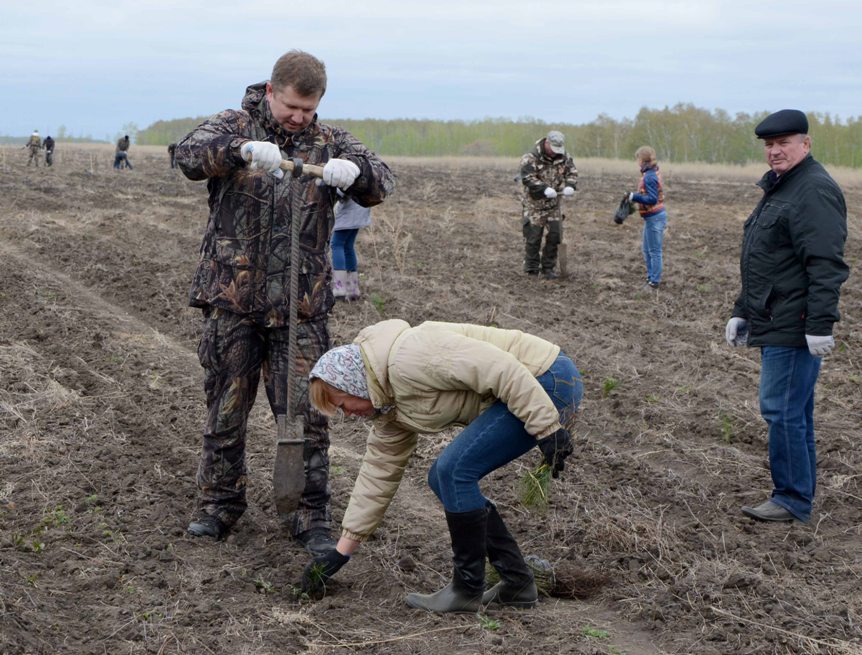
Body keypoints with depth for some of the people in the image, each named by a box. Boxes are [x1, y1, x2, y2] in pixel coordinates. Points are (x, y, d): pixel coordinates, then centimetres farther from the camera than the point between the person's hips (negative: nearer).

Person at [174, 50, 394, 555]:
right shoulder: (235, 127, 1)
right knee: (226, 410, 11)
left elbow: (381, 183, -5)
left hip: (301, 305, 1)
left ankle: (312, 518, 12)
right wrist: (243, 149, -37)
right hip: (232, 299, -1)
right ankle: (220, 505, 28)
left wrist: (352, 170, -28)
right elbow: (190, 154, -18)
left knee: (307, 414, 1)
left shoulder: (329, 141, 7)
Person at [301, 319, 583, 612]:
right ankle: (517, 583, 15)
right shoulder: (388, 402, 10)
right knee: (445, 478, 10)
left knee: (453, 471, -15)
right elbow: (378, 471, 16)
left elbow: (502, 370, -25)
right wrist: (341, 552, 18)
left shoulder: (408, 358, -20)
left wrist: (546, 428, -24)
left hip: (550, 381, -10)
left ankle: (467, 590, -1)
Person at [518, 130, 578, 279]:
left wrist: (569, 185, -17)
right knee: (533, 237, 0)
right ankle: (531, 269, 13)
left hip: (553, 204, 5)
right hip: (534, 204, -5)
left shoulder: (562, 156, 1)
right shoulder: (531, 158, -18)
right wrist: (545, 189, -40)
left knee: (555, 235, 3)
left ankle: (548, 267, 16)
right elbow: (527, 178, -27)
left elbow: (572, 172, 5)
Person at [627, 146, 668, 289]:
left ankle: (655, 281, 8)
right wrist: (635, 196, 7)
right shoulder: (652, 173, 9)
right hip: (652, 217, 10)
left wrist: (634, 197, -23)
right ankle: (651, 277, 28)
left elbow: (652, 199, -27)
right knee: (647, 250, 19)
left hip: (654, 218, -10)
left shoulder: (649, 177, -21)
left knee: (654, 251, 0)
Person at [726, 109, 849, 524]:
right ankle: (798, 493, 23)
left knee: (782, 411, -7)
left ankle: (793, 501, 2)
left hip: (794, 330, -10)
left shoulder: (815, 191, -14)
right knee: (794, 412, 15)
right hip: (773, 325, 10)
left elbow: (825, 266, -22)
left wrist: (820, 326, -26)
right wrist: (742, 313, 23)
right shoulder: (777, 188, 19)